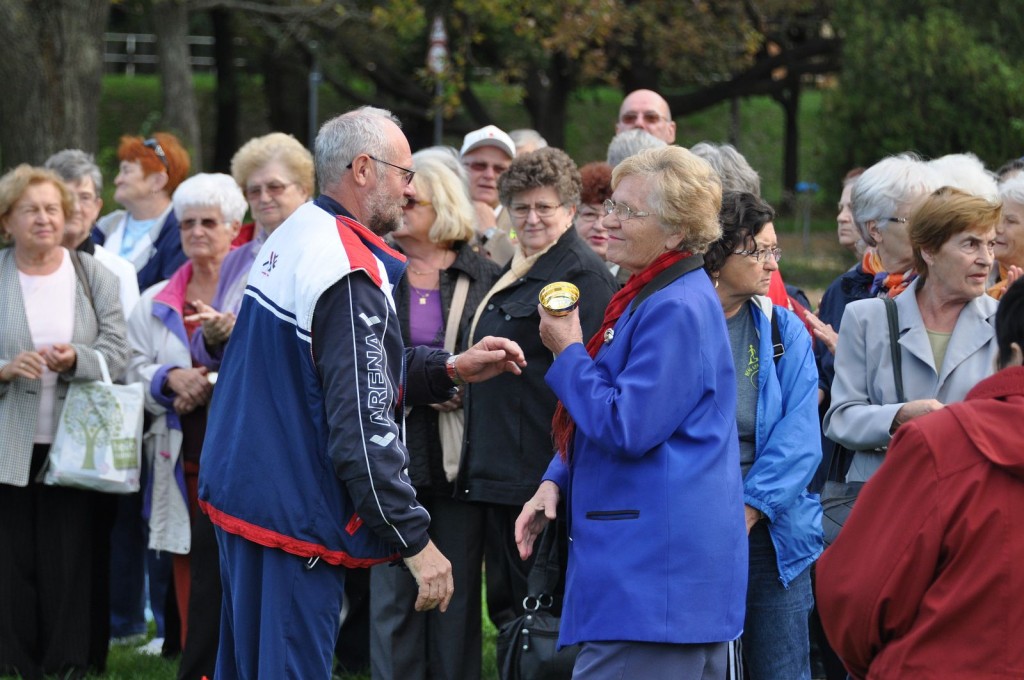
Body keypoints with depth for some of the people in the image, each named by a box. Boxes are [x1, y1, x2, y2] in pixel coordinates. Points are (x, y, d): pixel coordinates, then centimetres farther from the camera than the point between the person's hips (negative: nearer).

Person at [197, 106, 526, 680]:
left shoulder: (292, 239, 10)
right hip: (296, 522, -10)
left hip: (242, 494, 10)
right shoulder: (352, 275, -20)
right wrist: (416, 540, -19)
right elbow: (363, 428, -23)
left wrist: (450, 369, 11)